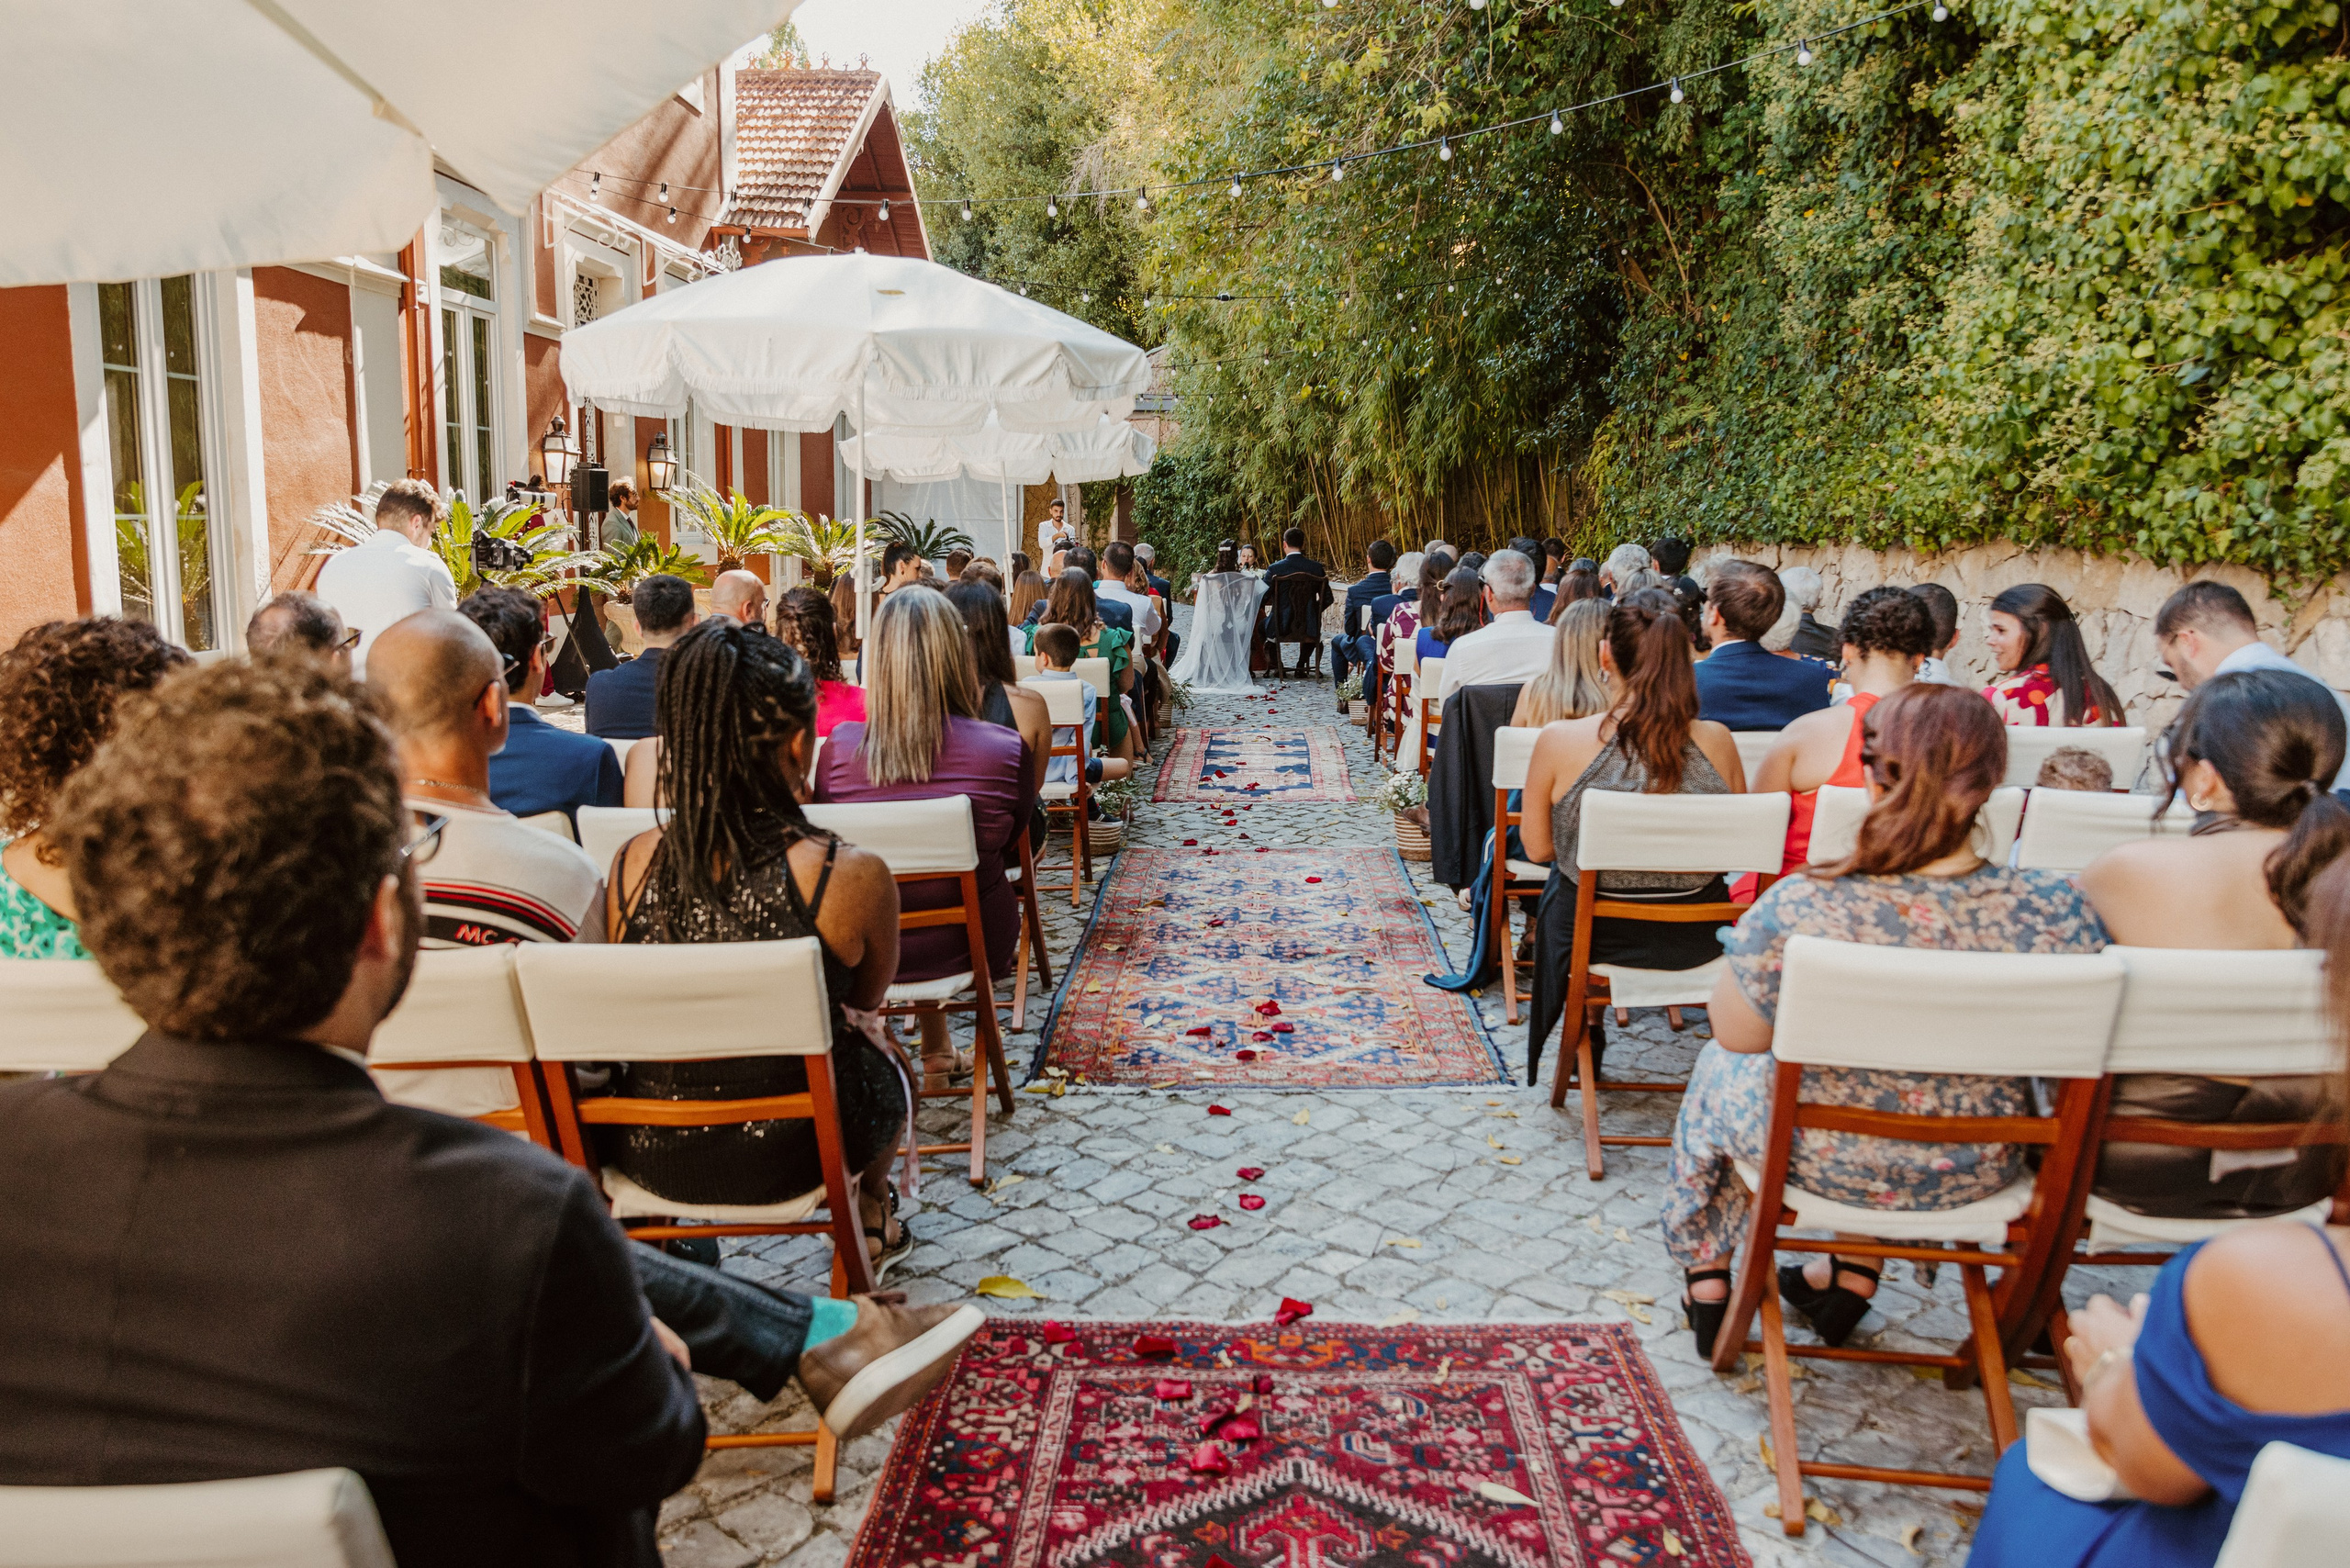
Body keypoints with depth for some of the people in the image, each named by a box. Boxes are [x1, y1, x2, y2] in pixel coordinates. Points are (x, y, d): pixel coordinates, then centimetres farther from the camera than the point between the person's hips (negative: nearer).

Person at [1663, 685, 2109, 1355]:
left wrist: (1746, 950, 3)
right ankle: (1853, 1275, 45)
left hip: (1823, 1161, -2)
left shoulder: (1798, 907, -31)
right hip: (1978, 1171, 3)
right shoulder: (2057, 909, -24)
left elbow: (1735, 1033, -14)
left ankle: (1708, 1282, 45)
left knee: (1718, 1071, 31)